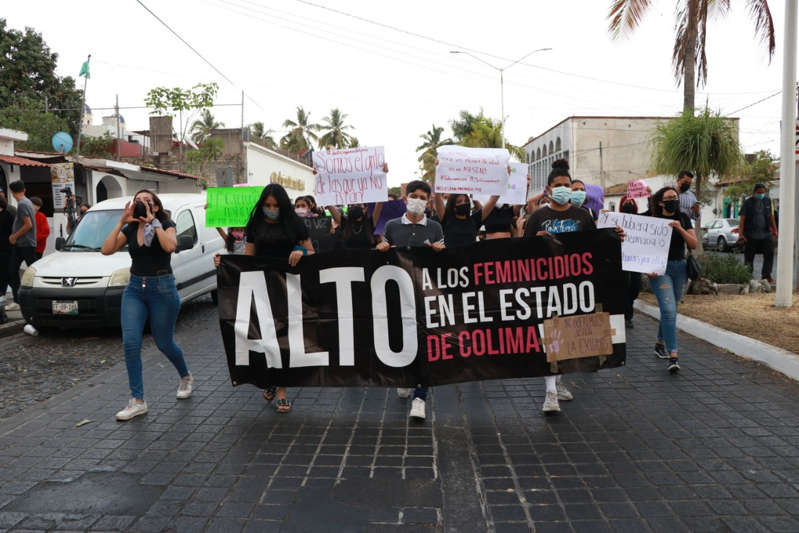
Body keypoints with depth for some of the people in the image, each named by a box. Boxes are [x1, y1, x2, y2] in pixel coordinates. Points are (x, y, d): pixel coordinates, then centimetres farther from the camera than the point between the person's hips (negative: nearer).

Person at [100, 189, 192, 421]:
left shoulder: (166, 225, -5)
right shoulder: (130, 230, 7)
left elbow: (170, 246, -27)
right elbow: (106, 250, -6)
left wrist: (153, 222, -20)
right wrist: (121, 222, -9)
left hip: (162, 289, -4)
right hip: (135, 289, 4)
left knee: (164, 343, 7)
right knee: (130, 342, -8)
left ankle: (186, 377, 37)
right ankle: (137, 401, 0)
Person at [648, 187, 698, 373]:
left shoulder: (683, 218, 8)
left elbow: (694, 244, 0)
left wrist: (680, 229, -15)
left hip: (679, 268, 5)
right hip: (660, 269, -5)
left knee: (669, 309, 14)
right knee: (669, 310, -15)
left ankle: (660, 344, 34)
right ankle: (673, 356, -18)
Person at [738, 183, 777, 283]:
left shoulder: (767, 201, 8)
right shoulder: (747, 202, -5)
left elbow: (771, 215, 17)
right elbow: (742, 218, -8)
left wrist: (775, 229, 16)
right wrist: (740, 233, -16)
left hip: (765, 233, 4)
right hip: (750, 235, -4)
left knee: (769, 253, -6)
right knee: (749, 256, 2)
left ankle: (766, 275, 3)